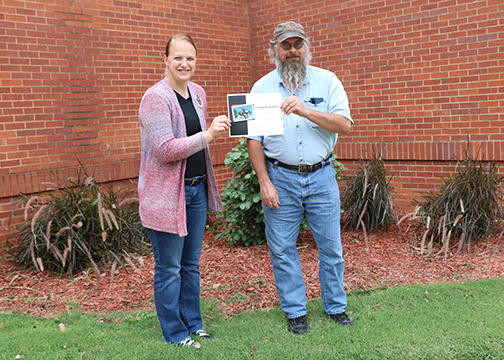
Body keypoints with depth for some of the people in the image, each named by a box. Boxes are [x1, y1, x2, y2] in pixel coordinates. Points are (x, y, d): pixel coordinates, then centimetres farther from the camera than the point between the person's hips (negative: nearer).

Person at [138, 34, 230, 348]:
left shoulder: (198, 92, 10)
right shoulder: (156, 98, -15)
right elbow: (164, 150, -22)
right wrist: (207, 136, -26)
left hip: (197, 187, 8)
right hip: (167, 192, -7)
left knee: (191, 264, 17)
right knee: (169, 268, 6)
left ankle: (193, 324, 32)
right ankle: (174, 333, 22)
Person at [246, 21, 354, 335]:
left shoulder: (327, 81, 2)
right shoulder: (262, 88, 2)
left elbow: (344, 125, -10)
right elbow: (253, 139, 0)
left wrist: (305, 110, -23)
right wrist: (264, 183, -7)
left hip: (322, 176, 0)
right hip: (280, 177, 0)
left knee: (331, 245, 8)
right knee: (282, 248, 6)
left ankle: (336, 306, 28)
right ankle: (296, 311, 23)